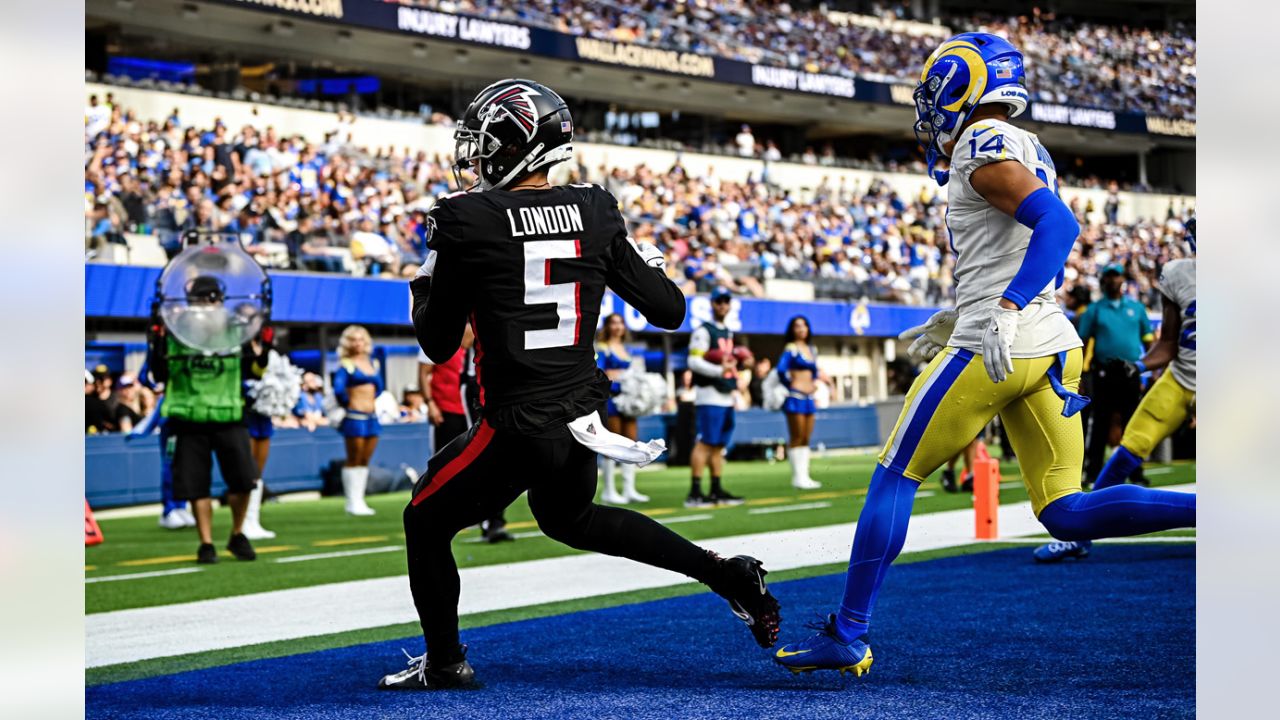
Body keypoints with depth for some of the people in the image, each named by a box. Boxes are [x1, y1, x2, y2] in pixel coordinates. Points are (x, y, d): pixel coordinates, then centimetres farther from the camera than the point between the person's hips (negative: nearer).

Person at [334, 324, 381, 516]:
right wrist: (347, 404, -3)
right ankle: (352, 502, 1)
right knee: (353, 461, -2)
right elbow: (339, 389, -16)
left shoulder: (372, 363, 14)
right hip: (355, 417, -6)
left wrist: (375, 403, 10)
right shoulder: (345, 364, -6)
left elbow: (379, 387, 23)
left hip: (372, 416, 6)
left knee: (365, 461, 8)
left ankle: (359, 500, 14)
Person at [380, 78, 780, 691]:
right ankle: (727, 576, 24)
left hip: (517, 429, -6)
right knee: (570, 519, 32)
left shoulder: (467, 221, -12)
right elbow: (668, 311, 4)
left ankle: (444, 663, 28)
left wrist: (427, 283, 15)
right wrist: (647, 261, 24)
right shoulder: (595, 212, 0)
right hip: (582, 416, 6)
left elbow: (438, 345, -4)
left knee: (426, 523, 17)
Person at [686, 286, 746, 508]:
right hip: (710, 396, -8)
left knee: (719, 445, 9)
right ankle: (694, 493, -15)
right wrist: (719, 371, -26)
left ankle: (717, 491, 13)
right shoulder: (703, 331, -6)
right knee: (705, 443, -13)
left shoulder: (728, 332, 21)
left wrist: (734, 389, 17)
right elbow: (694, 362, -16)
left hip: (727, 398, 8)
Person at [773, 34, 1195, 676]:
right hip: (1053, 347, 9)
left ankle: (847, 635, 8)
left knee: (894, 478, 3)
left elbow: (1058, 225, -22)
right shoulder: (1031, 153, 20)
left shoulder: (984, 146, -8)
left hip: (993, 352, -9)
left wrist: (1005, 310, -31)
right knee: (1066, 514, 7)